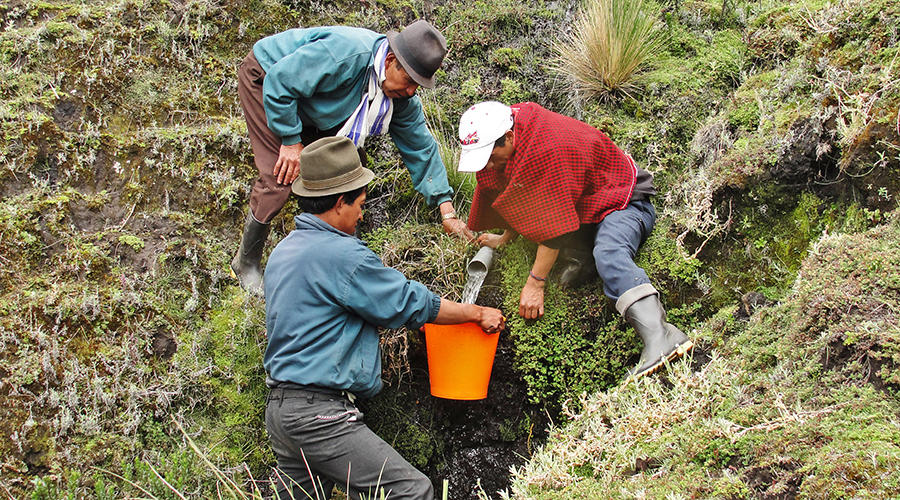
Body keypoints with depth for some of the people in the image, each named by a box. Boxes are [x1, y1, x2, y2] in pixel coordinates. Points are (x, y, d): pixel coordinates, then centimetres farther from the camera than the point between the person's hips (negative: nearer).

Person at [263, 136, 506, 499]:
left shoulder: (283, 251, 16)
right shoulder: (340, 254, -14)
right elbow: (410, 302, -6)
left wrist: (409, 317, 28)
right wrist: (478, 313, 8)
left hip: (280, 407, 10)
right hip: (318, 414, -10)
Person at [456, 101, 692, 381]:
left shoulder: (548, 148, -32)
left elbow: (553, 222, -30)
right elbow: (523, 203, 13)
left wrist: (535, 284, -27)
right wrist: (505, 239, 10)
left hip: (622, 202, -10)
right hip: (582, 206, 10)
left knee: (609, 255, -39)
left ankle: (660, 337, -55)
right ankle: (572, 258, -7)